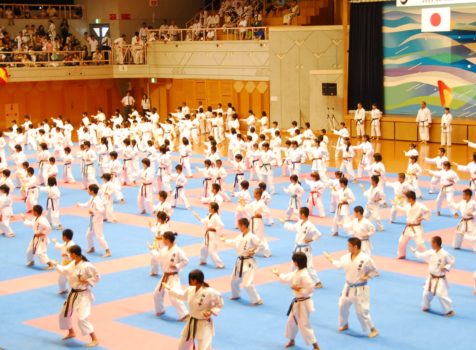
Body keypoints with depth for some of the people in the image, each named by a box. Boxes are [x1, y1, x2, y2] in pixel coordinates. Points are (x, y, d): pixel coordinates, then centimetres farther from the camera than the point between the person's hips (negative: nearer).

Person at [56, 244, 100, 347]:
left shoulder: (87, 266, -23)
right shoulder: (73, 263, 3)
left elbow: (97, 277, -16)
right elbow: (64, 270, 20)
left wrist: (86, 281, -25)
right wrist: (56, 265, 24)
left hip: (83, 295, -9)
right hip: (73, 294, 9)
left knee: (82, 318, -20)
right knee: (64, 314, 21)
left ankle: (95, 339, -11)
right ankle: (71, 333, 45)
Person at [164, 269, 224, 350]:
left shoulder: (210, 292, -24)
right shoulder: (190, 290, -3)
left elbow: (219, 304, -12)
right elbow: (182, 295, 20)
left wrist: (211, 312, -26)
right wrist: (169, 288, 27)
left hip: (204, 325, -7)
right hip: (191, 323, 8)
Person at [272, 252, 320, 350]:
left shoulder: (304, 275, -26)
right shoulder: (297, 272, 5)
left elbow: (310, 289, -28)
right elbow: (287, 278, 21)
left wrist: (299, 289, -24)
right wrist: (278, 274, 29)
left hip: (303, 303, -10)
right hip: (297, 302, 10)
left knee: (304, 325, -8)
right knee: (291, 321, 21)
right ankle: (292, 341, 41)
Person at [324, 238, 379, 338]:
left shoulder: (365, 258, -22)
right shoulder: (347, 257, -4)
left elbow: (373, 270, -8)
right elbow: (338, 264, 14)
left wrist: (366, 277, -21)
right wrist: (329, 258, 15)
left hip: (360, 289, -7)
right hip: (348, 287, 7)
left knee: (362, 311, -6)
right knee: (342, 306, 17)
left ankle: (373, 329, 10)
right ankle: (345, 324, 42)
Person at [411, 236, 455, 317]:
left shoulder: (445, 254, -20)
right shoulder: (431, 253, -1)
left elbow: (452, 262, -11)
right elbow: (422, 255, 15)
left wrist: (446, 268, -24)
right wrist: (415, 251, 24)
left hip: (440, 279, -6)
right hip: (431, 278, 6)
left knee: (442, 295, -13)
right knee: (427, 293, 11)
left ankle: (449, 310, -1)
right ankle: (425, 307, 35)